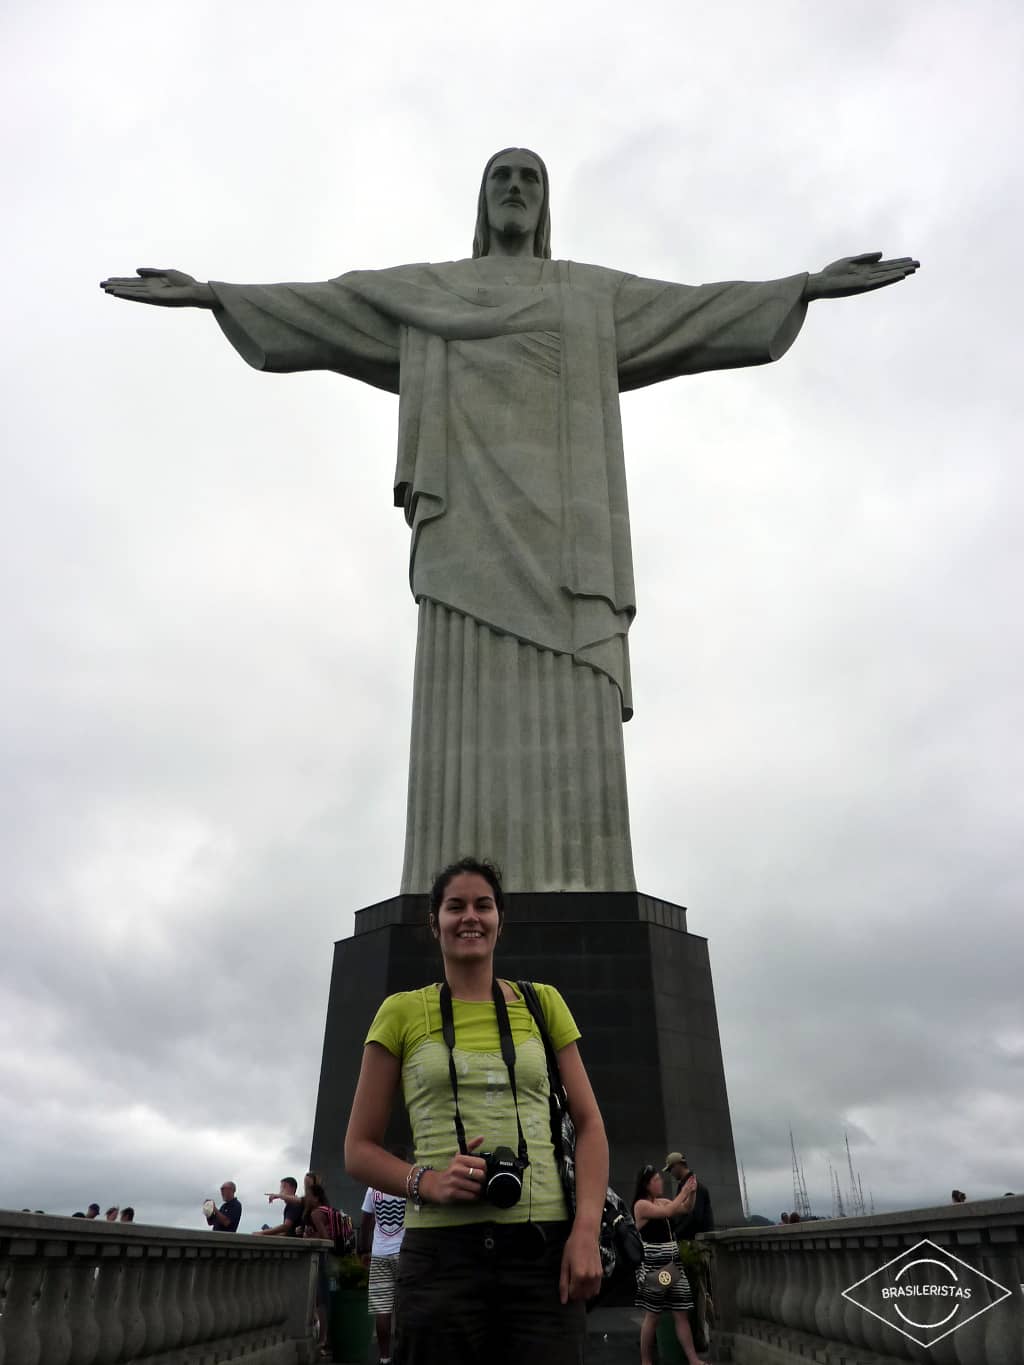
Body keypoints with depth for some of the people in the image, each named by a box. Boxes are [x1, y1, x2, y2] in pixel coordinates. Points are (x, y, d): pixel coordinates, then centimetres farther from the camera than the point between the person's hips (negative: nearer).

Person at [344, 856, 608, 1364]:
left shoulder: (543, 1004, 8)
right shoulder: (402, 1013, 3)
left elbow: (589, 1124, 7)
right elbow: (358, 1149, 6)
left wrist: (586, 1231, -7)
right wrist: (427, 1182, -13)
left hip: (545, 1250, 1)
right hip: (441, 1252, -1)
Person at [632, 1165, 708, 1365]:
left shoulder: (662, 1201, 10)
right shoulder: (641, 1205, -13)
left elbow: (685, 1208, 17)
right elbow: (669, 1211, -23)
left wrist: (691, 1193, -2)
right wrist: (684, 1190, -15)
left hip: (672, 1262, 7)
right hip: (653, 1265, -7)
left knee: (682, 1313, 6)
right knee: (652, 1315, 1)